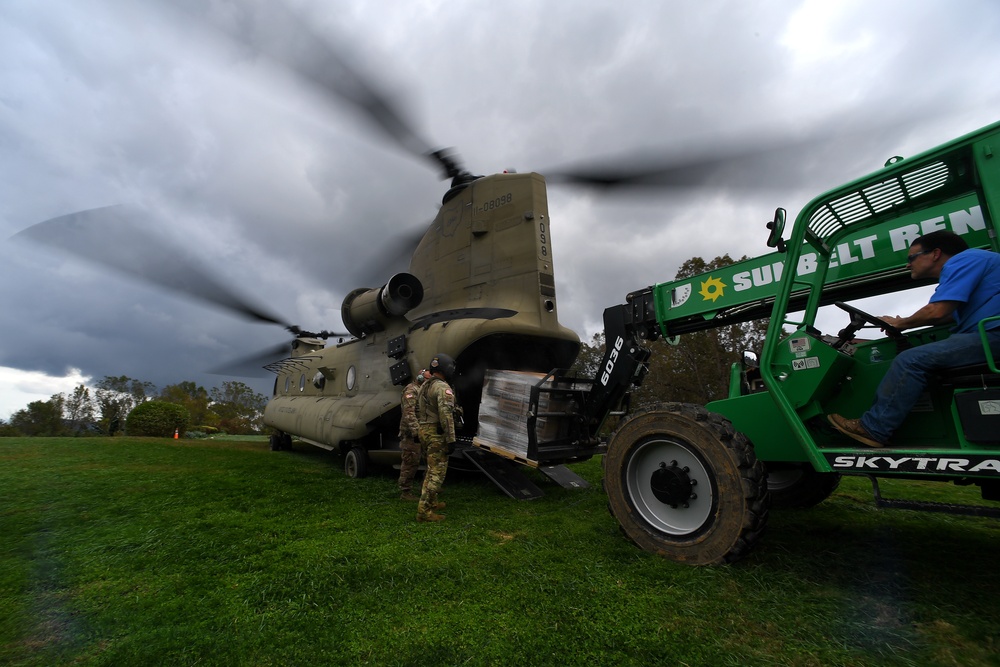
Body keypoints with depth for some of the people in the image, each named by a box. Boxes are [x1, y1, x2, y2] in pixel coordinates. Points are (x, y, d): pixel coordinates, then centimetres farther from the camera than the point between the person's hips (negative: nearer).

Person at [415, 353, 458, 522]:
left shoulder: (424, 386, 12)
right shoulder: (443, 388, -16)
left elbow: (418, 411, 19)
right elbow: (445, 415, -24)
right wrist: (451, 440, -21)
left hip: (424, 431, 9)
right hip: (437, 434, -9)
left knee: (431, 469, 22)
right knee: (437, 472, -4)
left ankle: (431, 502, 33)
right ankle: (424, 510, -3)